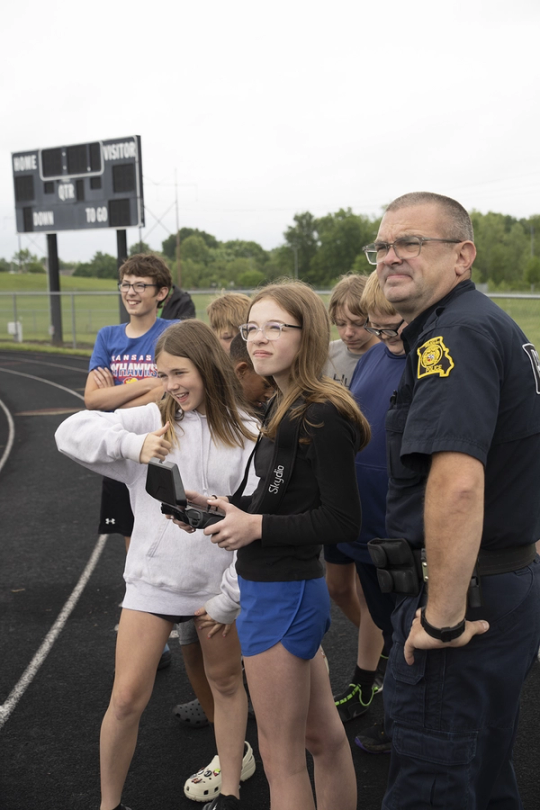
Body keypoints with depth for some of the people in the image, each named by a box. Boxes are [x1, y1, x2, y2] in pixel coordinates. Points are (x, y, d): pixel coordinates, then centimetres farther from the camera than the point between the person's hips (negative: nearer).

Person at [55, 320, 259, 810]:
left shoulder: (246, 437, -8)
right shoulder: (152, 421, -4)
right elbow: (71, 433, -10)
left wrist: (231, 597, -7)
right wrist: (133, 444, -24)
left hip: (217, 585, 0)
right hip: (153, 581, 0)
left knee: (227, 684, 19)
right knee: (127, 699, 2)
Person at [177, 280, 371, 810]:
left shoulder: (322, 417, -20)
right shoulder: (282, 408, 10)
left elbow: (343, 519, -21)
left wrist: (257, 526, -17)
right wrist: (220, 506, 3)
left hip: (282, 595, -10)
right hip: (294, 590, 10)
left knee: (281, 761, 7)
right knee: (323, 737, 22)